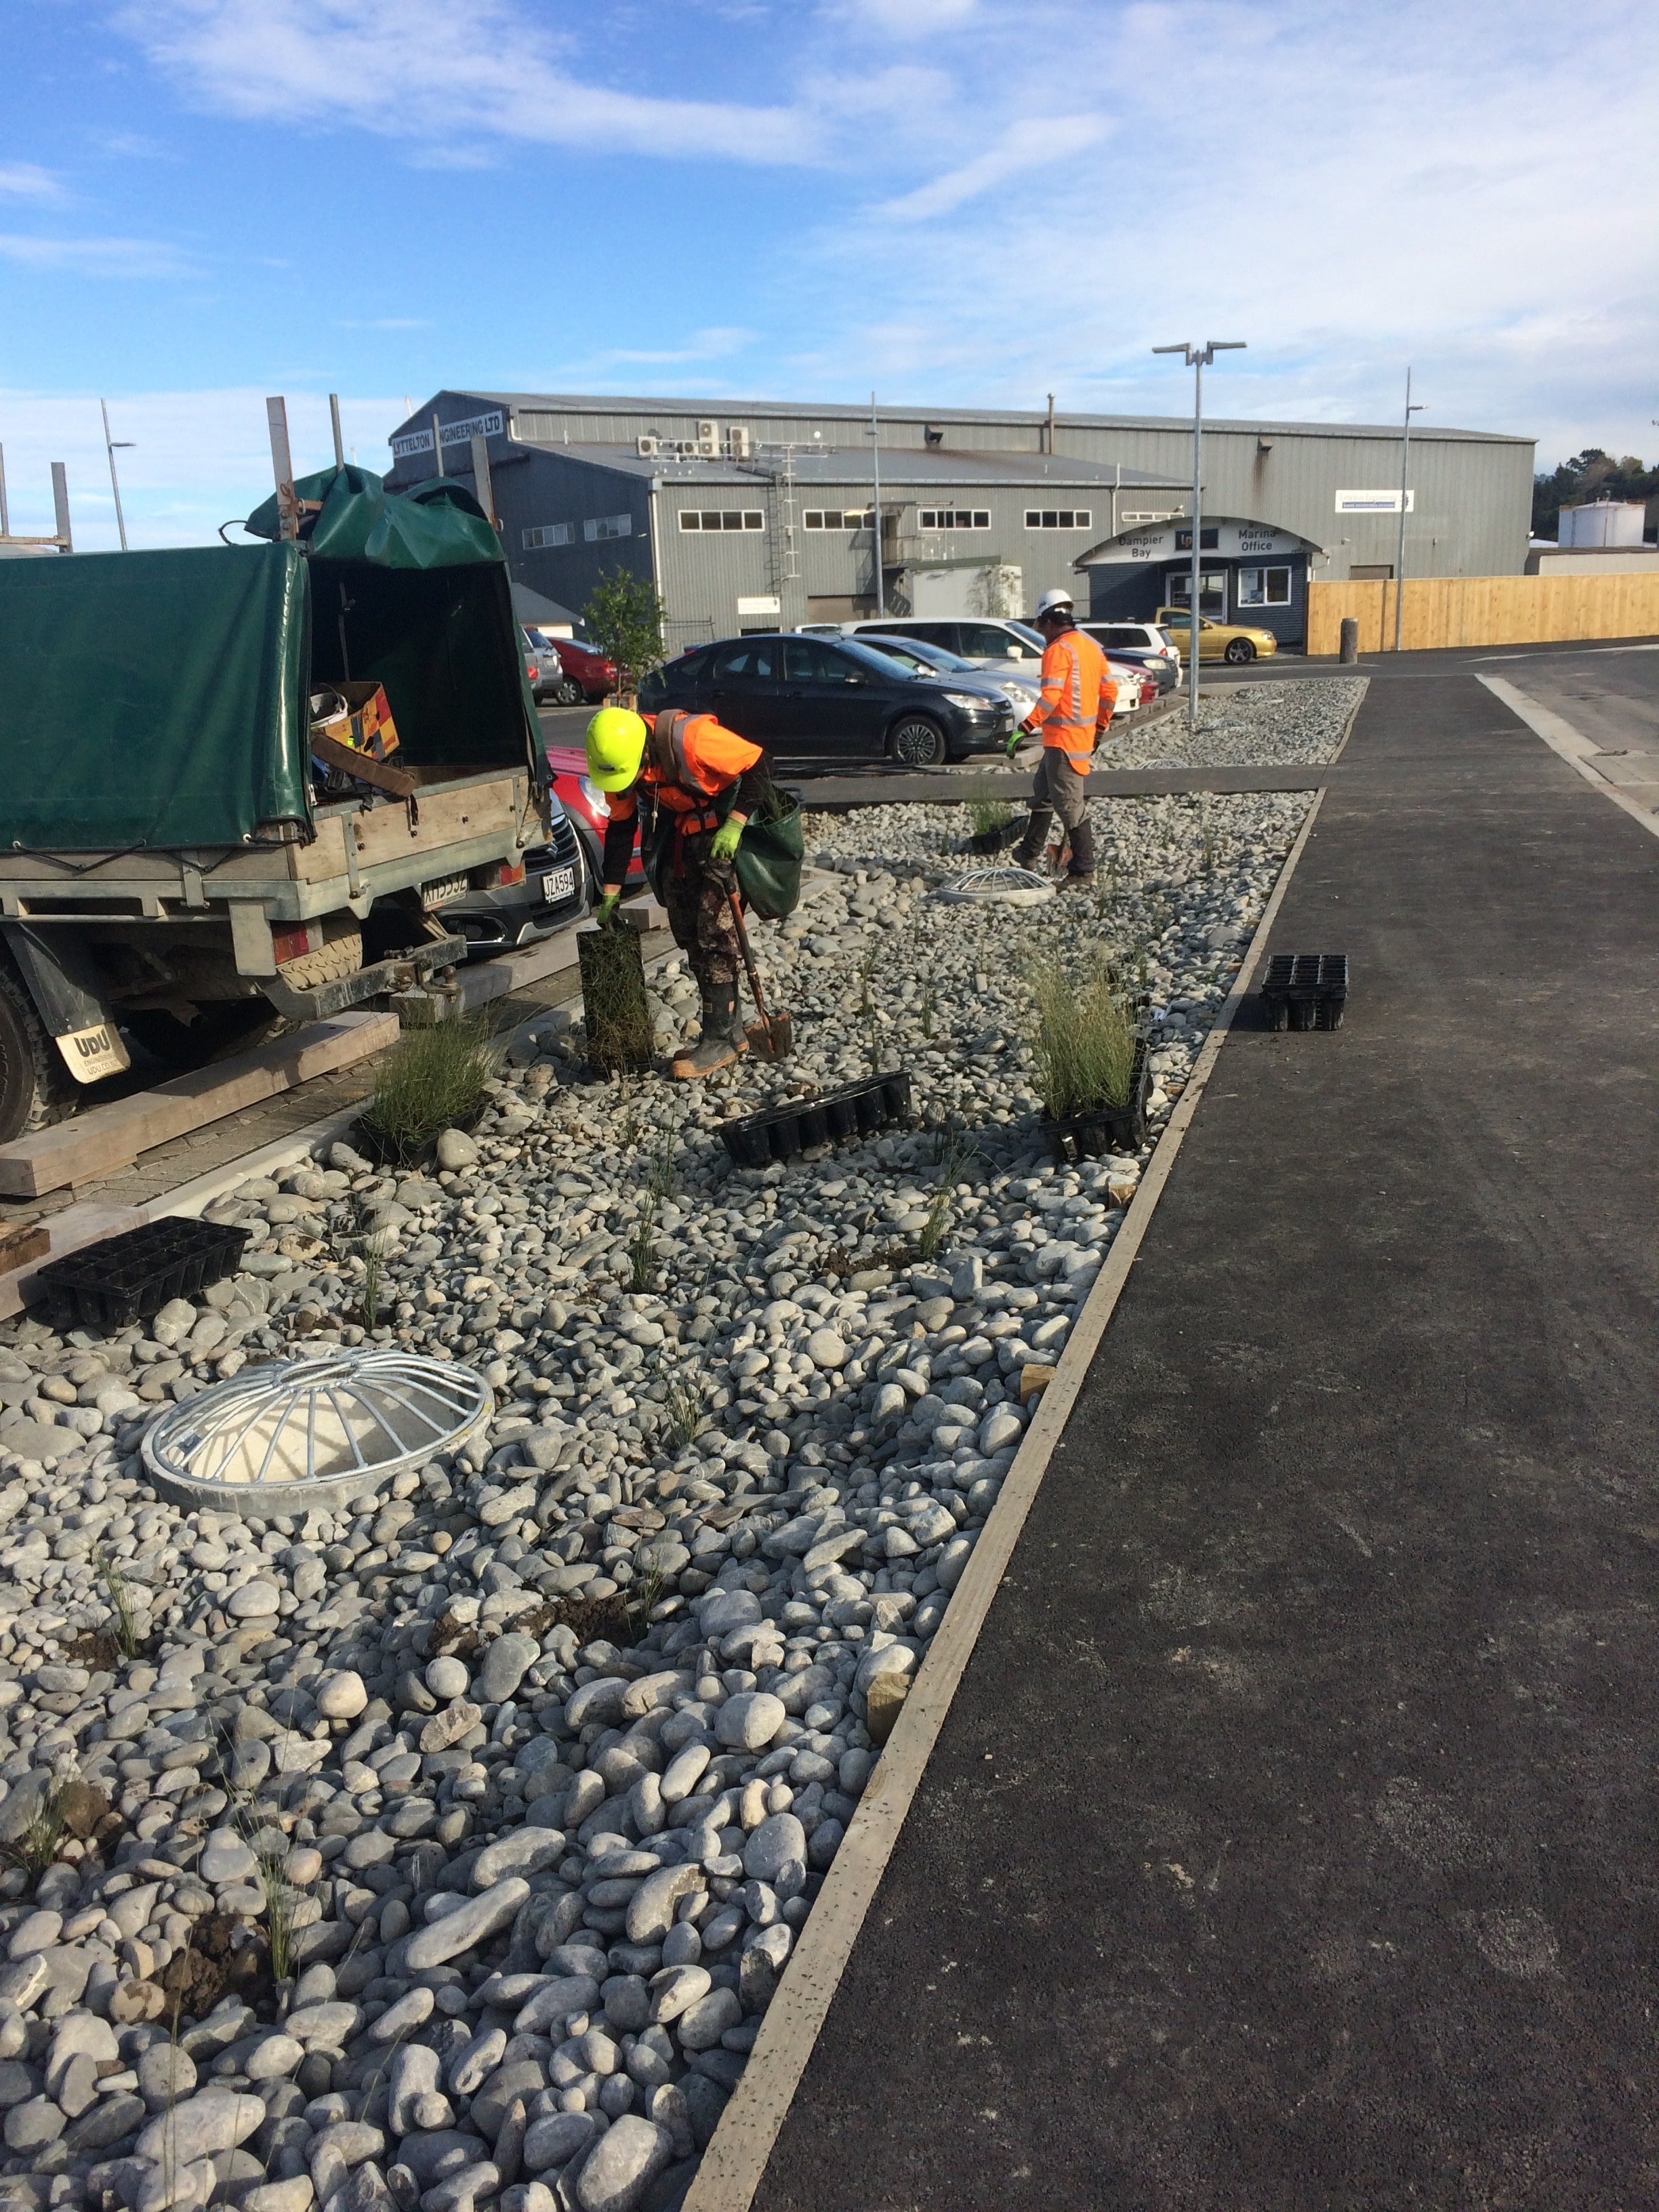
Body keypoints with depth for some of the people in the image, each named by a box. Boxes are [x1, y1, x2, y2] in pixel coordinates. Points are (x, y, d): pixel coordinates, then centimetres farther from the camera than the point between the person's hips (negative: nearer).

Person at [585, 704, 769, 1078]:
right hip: (679, 833, 7)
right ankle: (731, 1028, 17)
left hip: (726, 826, -7)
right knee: (687, 932, 7)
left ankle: (719, 1039, -7)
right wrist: (610, 894, 3)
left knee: (714, 931, -13)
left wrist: (734, 826, -29)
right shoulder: (619, 761, -11)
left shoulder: (691, 738, -32)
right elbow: (620, 827, 2)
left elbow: (757, 764, -22)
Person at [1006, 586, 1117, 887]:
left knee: (1071, 805, -6)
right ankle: (1030, 853, 33)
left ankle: (1083, 872, -3)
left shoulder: (1058, 650, -15)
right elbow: (1110, 691, 17)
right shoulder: (1092, 647, 13)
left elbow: (1050, 698, -25)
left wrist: (1024, 729, -26)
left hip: (1063, 741, -10)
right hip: (1084, 736, 10)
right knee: (1043, 794, 22)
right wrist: (1098, 730, 26)